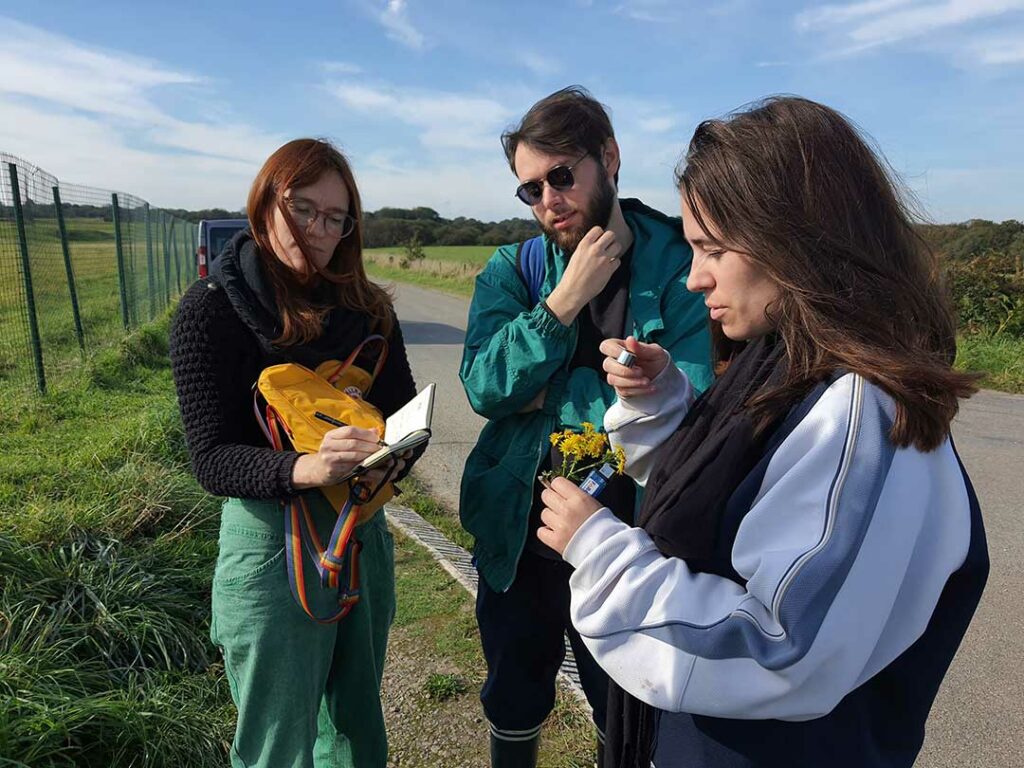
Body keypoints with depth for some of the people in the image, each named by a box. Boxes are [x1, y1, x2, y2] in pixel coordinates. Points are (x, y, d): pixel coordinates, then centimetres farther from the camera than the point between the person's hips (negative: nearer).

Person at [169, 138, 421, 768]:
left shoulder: (367, 309, 3)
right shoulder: (212, 309, -10)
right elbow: (212, 457, -15)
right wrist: (303, 468, -33)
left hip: (365, 534, 5)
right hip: (271, 545, -4)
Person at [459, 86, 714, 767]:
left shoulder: (680, 266, -11)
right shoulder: (512, 270, -3)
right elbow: (484, 388, -15)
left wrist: (548, 394, -15)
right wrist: (566, 299, -23)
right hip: (518, 538, 3)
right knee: (514, 710, 26)